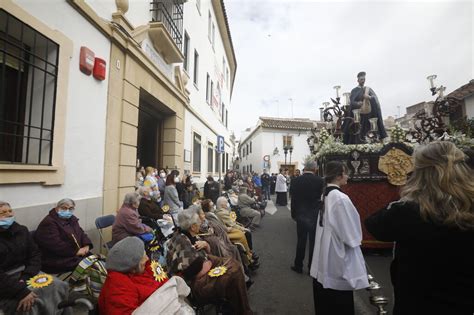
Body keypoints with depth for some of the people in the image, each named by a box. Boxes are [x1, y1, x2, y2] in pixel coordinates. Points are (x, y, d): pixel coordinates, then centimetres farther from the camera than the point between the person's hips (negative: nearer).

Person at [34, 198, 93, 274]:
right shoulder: (48, 223, -12)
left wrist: (86, 246, -6)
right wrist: (76, 251, -19)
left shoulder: (72, 219, 14)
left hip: (76, 254, 8)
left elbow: (81, 233, 15)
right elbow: (55, 245, -21)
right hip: (57, 260, -8)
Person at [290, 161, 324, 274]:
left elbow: (293, 199, -3)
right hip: (315, 216, -1)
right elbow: (321, 198, -7)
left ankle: (298, 266, 25)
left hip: (301, 215, 1)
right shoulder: (320, 181, -13)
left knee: (301, 241, 14)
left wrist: (294, 214, 7)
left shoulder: (296, 180, -8)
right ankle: (312, 268, 25)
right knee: (314, 242, 13)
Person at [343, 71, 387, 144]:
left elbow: (375, 98, 3)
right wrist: (359, 104, -27)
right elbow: (352, 102, -7)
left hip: (368, 114, 3)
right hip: (357, 114, -3)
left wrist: (369, 97, -20)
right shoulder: (354, 91, 6)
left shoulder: (368, 89, 16)